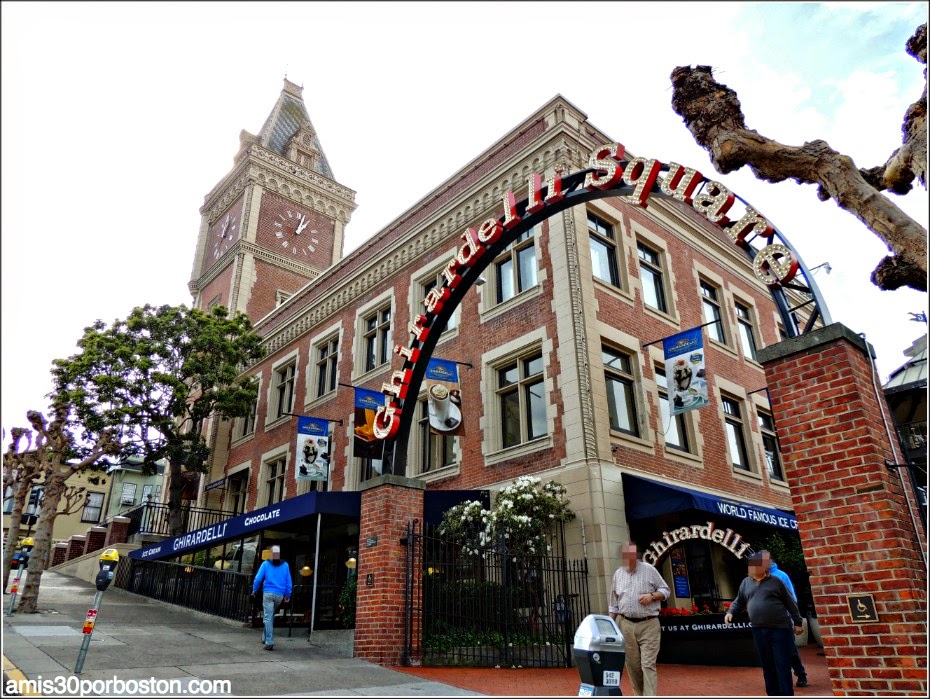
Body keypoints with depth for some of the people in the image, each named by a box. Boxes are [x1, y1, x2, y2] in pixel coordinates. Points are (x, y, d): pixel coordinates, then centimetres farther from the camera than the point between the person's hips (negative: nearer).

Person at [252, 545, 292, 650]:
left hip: (268, 593, -3)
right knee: (270, 616, 21)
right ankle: (265, 638, 29)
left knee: (268, 618, -3)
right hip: (280, 595, 3)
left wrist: (254, 590, 11)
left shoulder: (266, 564, 1)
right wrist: (288, 596, 15)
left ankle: (269, 643, -11)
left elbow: (258, 579, -3)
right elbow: (289, 582, 8)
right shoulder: (285, 565, 7)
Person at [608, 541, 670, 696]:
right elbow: (614, 603, 14)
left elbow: (665, 590, 3)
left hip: (649, 625, -4)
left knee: (648, 664, -8)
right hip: (626, 625, 4)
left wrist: (652, 596, -16)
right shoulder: (618, 574, 8)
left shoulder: (649, 570, -3)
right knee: (632, 665, 9)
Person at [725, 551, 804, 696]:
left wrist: (797, 622, 3)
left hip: (780, 628, -3)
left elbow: (790, 603, 5)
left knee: (782, 665, -1)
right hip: (758, 630, 4)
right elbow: (739, 602, 15)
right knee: (767, 665, 9)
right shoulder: (746, 583, 10)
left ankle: (786, 695, 4)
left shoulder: (775, 581, 1)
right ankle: (773, 694, 19)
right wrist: (730, 612, -1)